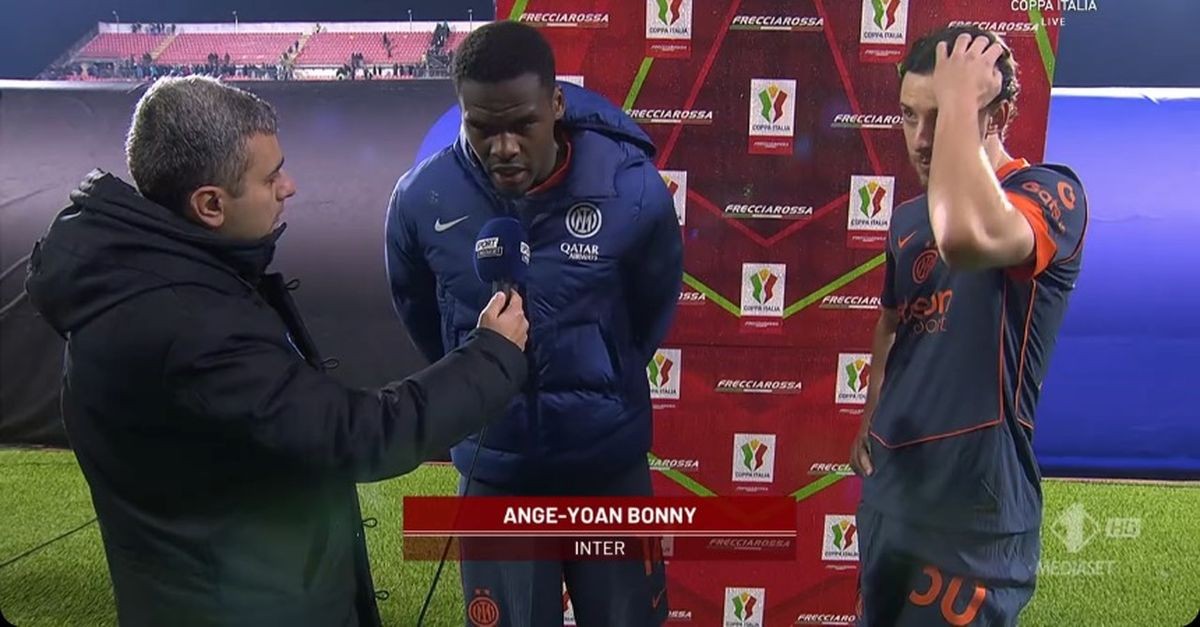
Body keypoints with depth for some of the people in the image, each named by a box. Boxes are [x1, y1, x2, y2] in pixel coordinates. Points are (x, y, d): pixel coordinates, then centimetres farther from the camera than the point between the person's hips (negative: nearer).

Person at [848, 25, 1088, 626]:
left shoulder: (1051, 193, -15)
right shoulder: (910, 217, 7)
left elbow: (967, 236, -39)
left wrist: (958, 99, -27)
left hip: (973, 507, -7)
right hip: (888, 486, 8)